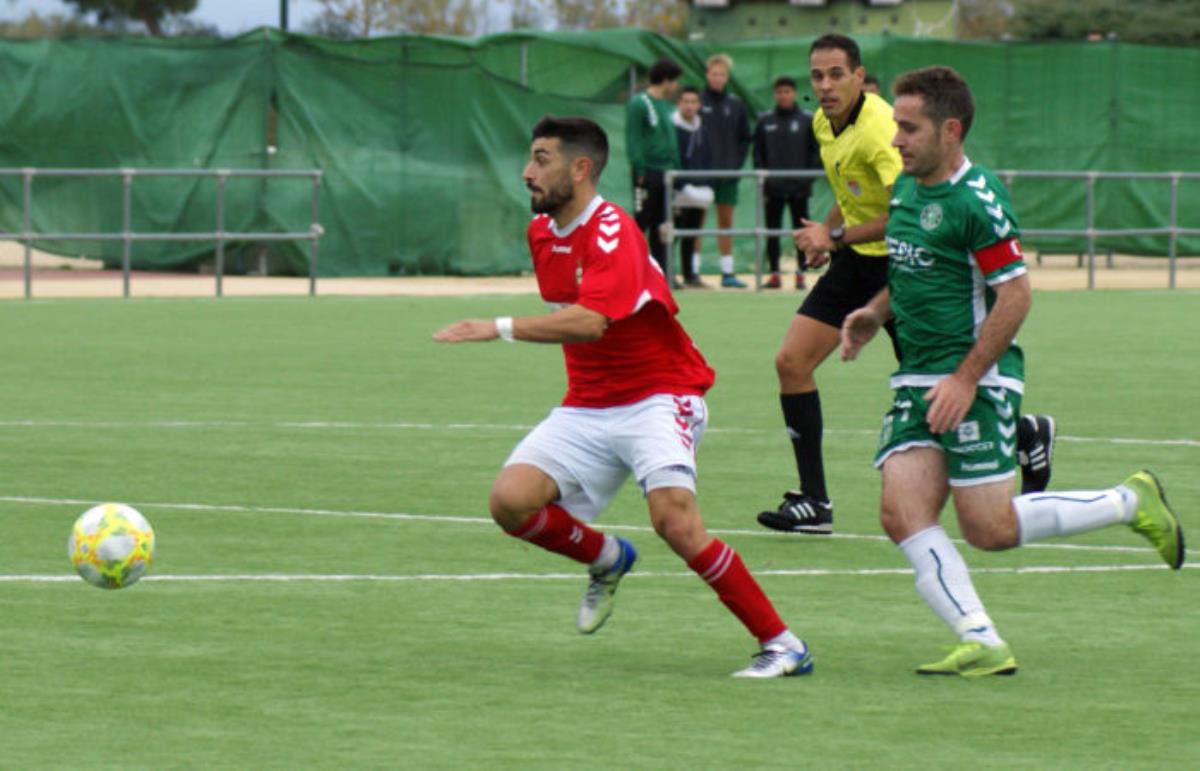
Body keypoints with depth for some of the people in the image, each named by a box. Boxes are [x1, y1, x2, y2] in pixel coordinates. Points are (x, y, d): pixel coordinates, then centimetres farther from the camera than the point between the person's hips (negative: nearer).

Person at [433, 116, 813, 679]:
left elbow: (590, 321, -36)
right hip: (586, 405, 8)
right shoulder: (541, 232, 8)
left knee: (674, 521, -27)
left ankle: (782, 645, -16)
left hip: (658, 395, -8)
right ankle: (607, 559, 17)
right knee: (510, 501, -14)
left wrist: (501, 328, -41)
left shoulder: (611, 232, -20)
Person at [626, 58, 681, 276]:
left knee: (661, 227, 8)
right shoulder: (639, 104, -7)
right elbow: (633, 141, -12)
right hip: (647, 174, -7)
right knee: (642, 223, -6)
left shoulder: (669, 106, 17)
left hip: (667, 174, 7)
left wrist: (676, 169, 12)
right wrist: (640, 172, -17)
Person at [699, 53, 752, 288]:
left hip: (728, 173, 4)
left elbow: (745, 137, 12)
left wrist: (737, 162, 0)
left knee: (726, 223, 7)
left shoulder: (736, 105, 7)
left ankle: (728, 273, 10)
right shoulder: (698, 102, -4)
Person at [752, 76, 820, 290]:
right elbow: (758, 152, 10)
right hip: (773, 188, 2)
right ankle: (774, 274, 7)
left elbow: (816, 152, 4)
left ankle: (801, 274, 5)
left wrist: (809, 177, -6)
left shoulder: (807, 121, 3)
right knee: (772, 232, 2)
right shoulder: (765, 122, 8)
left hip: (799, 186, -2)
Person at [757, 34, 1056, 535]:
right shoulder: (824, 124, 4)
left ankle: (1029, 434, 29)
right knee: (792, 362, -5)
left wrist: (837, 236, -26)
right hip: (855, 262, 8)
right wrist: (825, 232, 10)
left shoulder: (879, 129, -24)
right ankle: (813, 502, 0)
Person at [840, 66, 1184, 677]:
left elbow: (1015, 294, -17)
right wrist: (875, 314, 10)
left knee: (989, 529, -7)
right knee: (902, 513, -11)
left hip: (978, 379, -8)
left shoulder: (977, 199, -15)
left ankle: (1131, 502, 12)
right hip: (917, 380, 8)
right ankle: (981, 644, -14)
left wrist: (966, 378, -21)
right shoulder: (905, 187, 12)